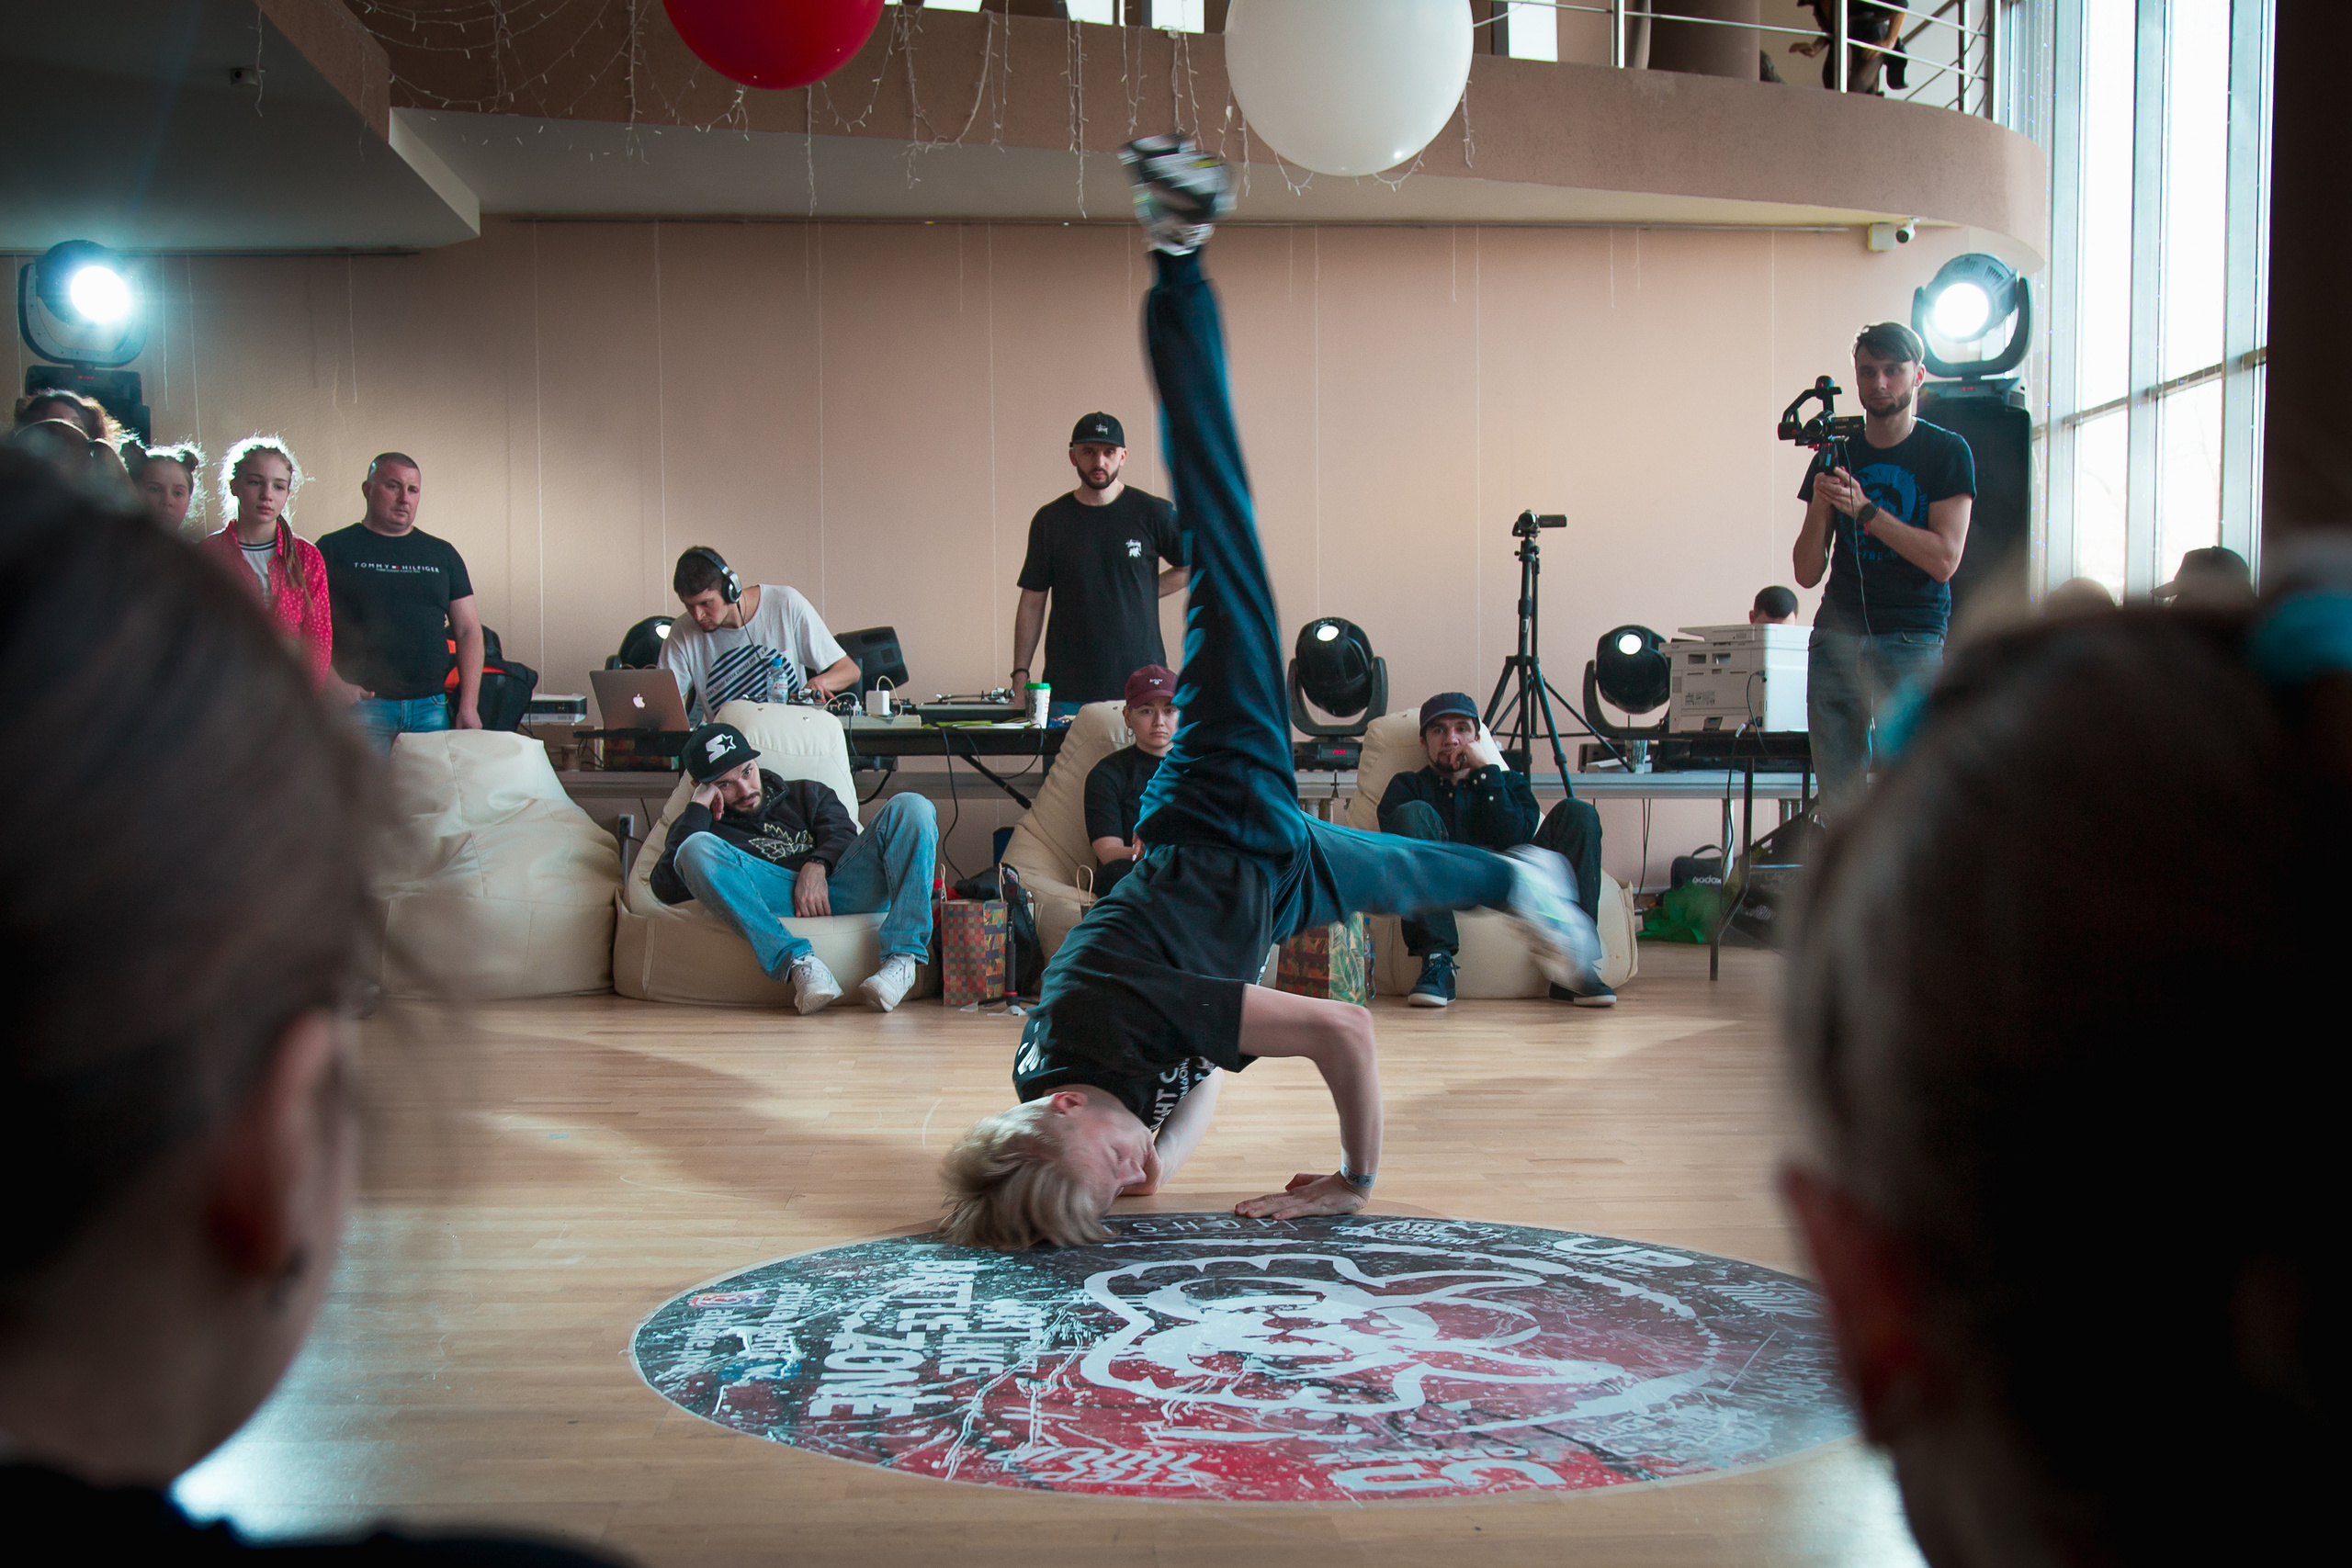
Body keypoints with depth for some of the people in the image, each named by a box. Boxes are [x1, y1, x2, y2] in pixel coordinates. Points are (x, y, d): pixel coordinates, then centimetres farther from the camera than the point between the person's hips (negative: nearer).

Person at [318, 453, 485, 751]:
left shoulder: (442, 554, 16)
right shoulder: (334, 549, 6)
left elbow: (468, 631, 13)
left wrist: (469, 706, 2)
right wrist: (336, 685, -15)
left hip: (432, 707, 3)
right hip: (363, 704, -3)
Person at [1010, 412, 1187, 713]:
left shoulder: (1153, 513, 3)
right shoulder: (1050, 520, 7)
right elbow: (1032, 601, 8)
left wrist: (1144, 591, 2)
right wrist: (1020, 674, 3)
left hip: (1140, 681, -1)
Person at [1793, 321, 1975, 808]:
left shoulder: (1948, 452, 4)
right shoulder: (1836, 454, 12)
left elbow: (1943, 558, -7)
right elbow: (1807, 574, 10)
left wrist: (1864, 508, -13)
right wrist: (1820, 507, -8)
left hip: (1913, 636, -3)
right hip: (1837, 634, 3)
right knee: (1837, 795, -1)